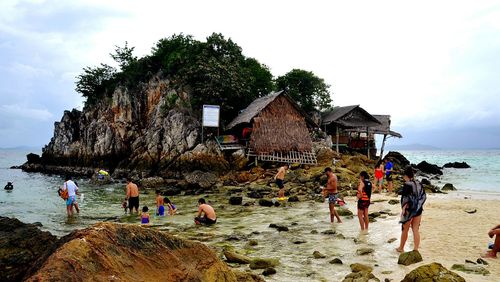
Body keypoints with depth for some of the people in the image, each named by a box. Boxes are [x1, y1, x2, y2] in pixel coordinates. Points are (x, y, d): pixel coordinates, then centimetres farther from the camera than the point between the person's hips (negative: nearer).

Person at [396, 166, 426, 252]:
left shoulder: (407, 185, -15)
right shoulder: (419, 184, 4)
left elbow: (406, 199, -19)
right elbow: (424, 197, 6)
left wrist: (403, 209, -13)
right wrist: (418, 206, 13)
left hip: (409, 210, -5)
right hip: (418, 210, 6)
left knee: (405, 230, 11)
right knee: (416, 230, 9)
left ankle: (401, 248, 26)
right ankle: (416, 249, 9)